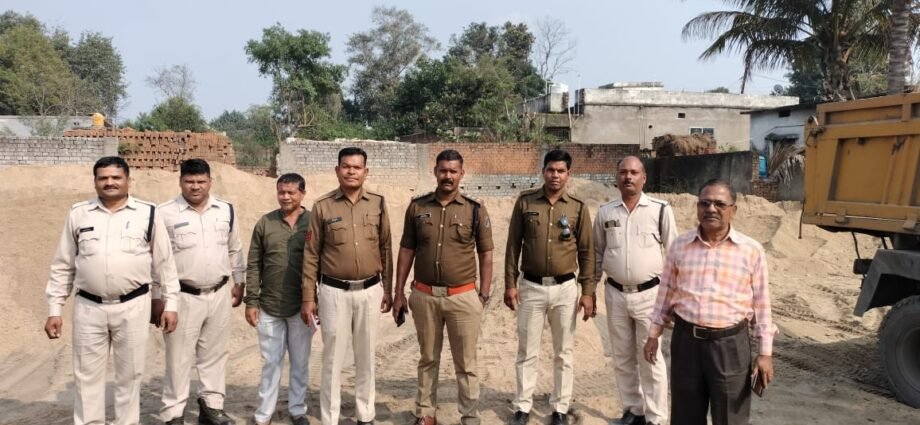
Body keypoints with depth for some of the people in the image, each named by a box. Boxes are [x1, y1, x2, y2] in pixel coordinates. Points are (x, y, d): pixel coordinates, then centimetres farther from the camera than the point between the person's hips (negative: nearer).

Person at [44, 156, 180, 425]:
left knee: (130, 374, 10)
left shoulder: (148, 214, 0)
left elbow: (164, 263, 4)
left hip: (133, 307, -1)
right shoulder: (78, 214, 5)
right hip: (88, 308, 2)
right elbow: (62, 266, 9)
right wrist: (54, 309, 6)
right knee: (86, 375, 11)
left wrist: (170, 304, 2)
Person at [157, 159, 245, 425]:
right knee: (179, 357, 4)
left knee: (215, 354, 13)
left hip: (219, 294, 4)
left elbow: (235, 250, 14)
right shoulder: (165, 214, -8)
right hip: (182, 296, -4)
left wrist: (239, 283, 14)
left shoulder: (226, 211, 5)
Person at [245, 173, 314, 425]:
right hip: (269, 307, 1)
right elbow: (254, 266, 3)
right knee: (271, 362, 10)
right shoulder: (265, 223, 1)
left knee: (300, 362, 12)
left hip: (302, 307, -1)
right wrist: (251, 301, -1)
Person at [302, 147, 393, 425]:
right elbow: (311, 255, -2)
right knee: (333, 357, 6)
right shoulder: (323, 206, -4)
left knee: (366, 356, 13)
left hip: (370, 291, 2)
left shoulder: (378, 203, 2)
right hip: (334, 292, -2)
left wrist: (388, 289, 7)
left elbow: (385, 249, 7)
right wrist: (308, 298, -4)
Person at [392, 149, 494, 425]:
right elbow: (406, 250, 6)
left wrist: (484, 294, -2)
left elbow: (485, 254, 2)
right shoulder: (417, 207, 2)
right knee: (428, 359, 16)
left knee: (466, 363, 7)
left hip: (463, 297, -2)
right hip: (424, 296, 2)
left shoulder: (475, 210, -3)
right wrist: (399, 292, 5)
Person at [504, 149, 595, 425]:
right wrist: (510, 283, -2)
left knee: (563, 353, 10)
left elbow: (586, 252, 2)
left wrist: (588, 291, -2)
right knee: (527, 352, 8)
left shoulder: (578, 208, 0)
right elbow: (513, 245, 2)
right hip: (531, 287, 0)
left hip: (565, 288, 0)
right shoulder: (525, 202, -1)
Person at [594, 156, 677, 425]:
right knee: (622, 358, 14)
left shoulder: (660, 210, -6)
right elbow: (597, 254, 11)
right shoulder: (605, 212, 2)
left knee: (651, 359, 2)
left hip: (649, 294, -3)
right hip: (615, 294, 3)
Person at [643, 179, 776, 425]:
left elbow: (761, 303, 0)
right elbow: (666, 292, 10)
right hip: (686, 340, 2)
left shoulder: (751, 250, -4)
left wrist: (765, 352, -2)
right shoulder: (680, 245, 2)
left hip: (730, 343, -2)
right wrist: (653, 335, 9)